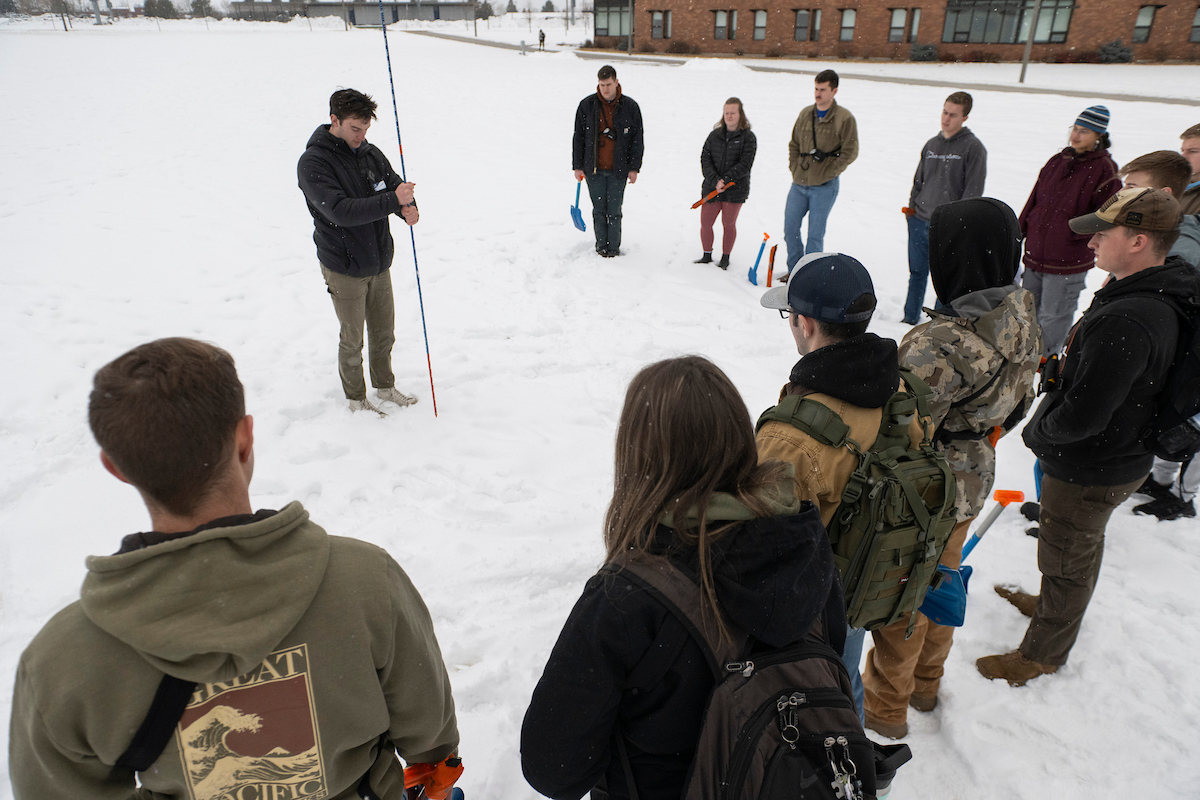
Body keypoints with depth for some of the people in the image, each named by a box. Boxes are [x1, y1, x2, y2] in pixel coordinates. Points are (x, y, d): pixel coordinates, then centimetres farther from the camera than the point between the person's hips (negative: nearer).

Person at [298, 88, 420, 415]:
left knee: (384, 332, 18)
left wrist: (409, 207, -19)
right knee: (352, 339, 8)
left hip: (380, 262, 6)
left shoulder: (370, 153, 3)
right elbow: (340, 210, -29)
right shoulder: (313, 162, -17)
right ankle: (356, 399, 28)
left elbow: (395, 184, 6)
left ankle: (385, 387, 38)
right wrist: (392, 201, -36)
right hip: (344, 269, -6)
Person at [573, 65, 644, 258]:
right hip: (594, 169, 1)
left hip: (618, 169, -1)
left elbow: (637, 140, 5)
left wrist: (634, 168, 0)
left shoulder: (630, 107, 1)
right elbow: (578, 137, 7)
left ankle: (613, 247, 12)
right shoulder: (586, 105, 2)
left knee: (614, 211, 0)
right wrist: (577, 166, 4)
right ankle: (601, 245, 17)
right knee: (599, 209, 5)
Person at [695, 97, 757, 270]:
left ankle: (725, 258, 22)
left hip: (735, 190, -3)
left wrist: (725, 180, -21)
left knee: (729, 224, 5)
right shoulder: (714, 135, 8)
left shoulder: (748, 137, -2)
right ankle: (707, 256, 22)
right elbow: (705, 159, 0)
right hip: (711, 188, 3)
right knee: (705, 223, 2)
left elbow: (745, 164, -11)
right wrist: (714, 180, -15)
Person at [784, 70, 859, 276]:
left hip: (824, 187, -5)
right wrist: (794, 168, 8)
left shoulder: (845, 118, -7)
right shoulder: (805, 114, 9)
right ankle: (794, 272, 24)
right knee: (790, 229, 8)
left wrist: (827, 173, -10)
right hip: (799, 183, 6)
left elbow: (850, 152, -8)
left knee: (815, 234, -3)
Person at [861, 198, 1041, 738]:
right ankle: (925, 684, 52)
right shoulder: (1023, 316, -8)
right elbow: (1018, 400, 6)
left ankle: (885, 707, 39)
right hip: (973, 481, 8)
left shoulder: (939, 345, -36)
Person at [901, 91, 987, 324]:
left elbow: (973, 190, -10)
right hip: (919, 221, 5)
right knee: (916, 273, 15)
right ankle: (910, 318, 29)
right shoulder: (932, 144, 11)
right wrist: (911, 206, 9)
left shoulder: (973, 148, -7)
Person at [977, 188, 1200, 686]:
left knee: (1067, 562, 12)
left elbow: (1080, 417, -32)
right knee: (1082, 547, 30)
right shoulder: (1159, 294, -2)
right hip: (1118, 455, 9)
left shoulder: (1127, 321, -35)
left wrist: (1036, 431, -15)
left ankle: (1042, 654, 35)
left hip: (1089, 472, -9)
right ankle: (1054, 606, 56)